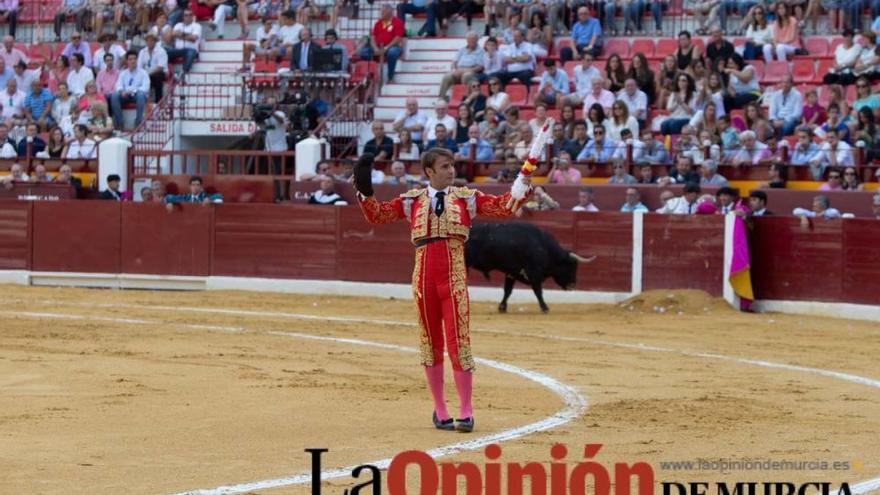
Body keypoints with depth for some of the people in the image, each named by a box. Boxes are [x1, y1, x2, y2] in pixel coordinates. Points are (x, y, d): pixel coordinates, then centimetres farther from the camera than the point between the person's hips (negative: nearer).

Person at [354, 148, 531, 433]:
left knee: (459, 342, -6)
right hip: (424, 278, 2)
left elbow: (505, 206, 1)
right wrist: (364, 189, -6)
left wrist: (523, 181, -12)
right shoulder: (413, 201, 9)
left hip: (454, 278, -2)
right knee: (431, 343, 8)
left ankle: (465, 412, 1)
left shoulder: (466, 198, 7)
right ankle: (439, 410, 19)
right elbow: (376, 215, 7)